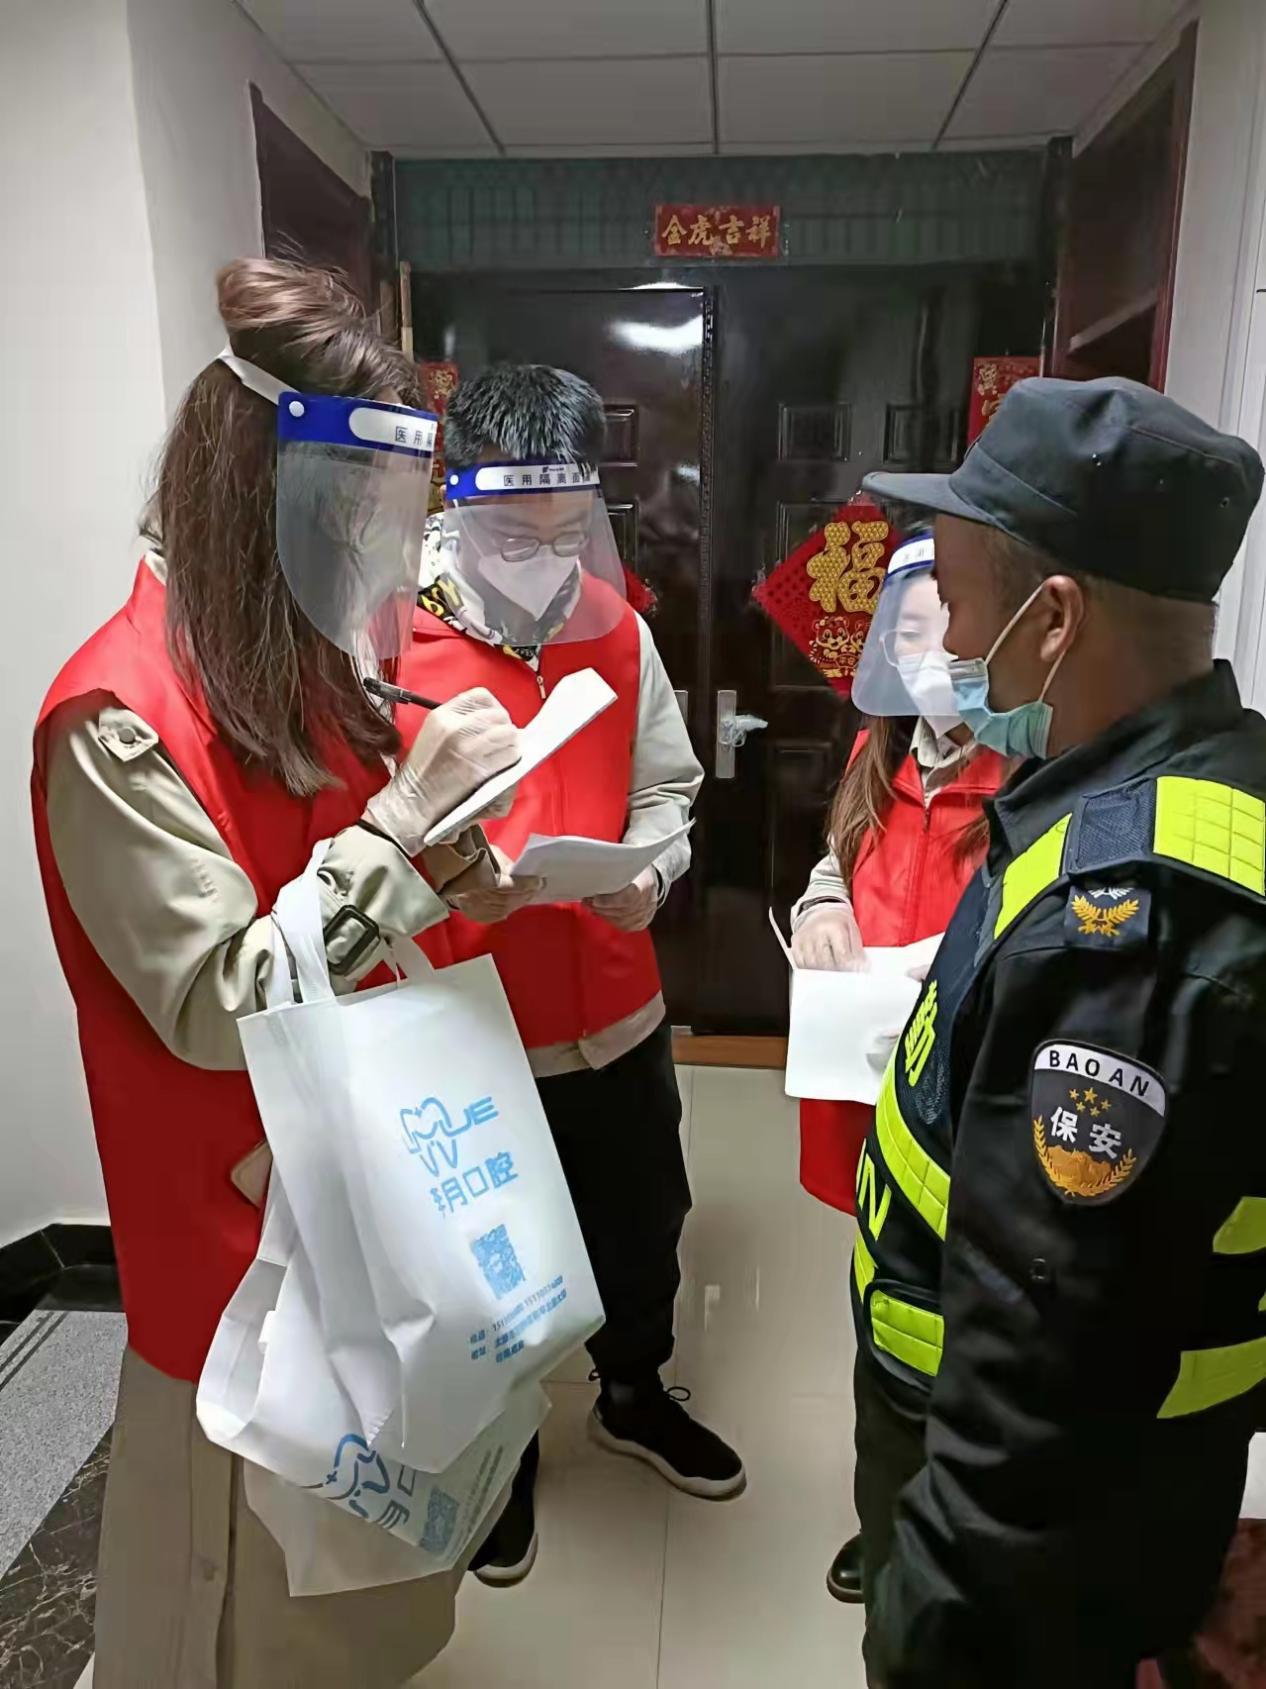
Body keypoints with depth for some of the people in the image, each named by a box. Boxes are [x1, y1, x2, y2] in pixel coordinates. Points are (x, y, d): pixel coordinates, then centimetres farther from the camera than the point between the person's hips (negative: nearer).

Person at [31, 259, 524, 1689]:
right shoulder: (120, 719, -21)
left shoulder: (309, 672, 6)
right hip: (242, 1219, -7)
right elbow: (217, 1006, -24)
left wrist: (449, 868, -3)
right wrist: (409, 816, -27)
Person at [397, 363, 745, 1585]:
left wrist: (649, 871, -12)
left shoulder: (619, 628, 1)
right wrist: (440, 879, -33)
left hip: (615, 1013, 4)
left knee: (641, 1227, 23)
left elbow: (664, 789, 7)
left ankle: (634, 1398, 54)